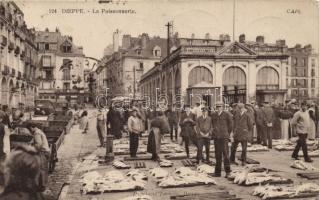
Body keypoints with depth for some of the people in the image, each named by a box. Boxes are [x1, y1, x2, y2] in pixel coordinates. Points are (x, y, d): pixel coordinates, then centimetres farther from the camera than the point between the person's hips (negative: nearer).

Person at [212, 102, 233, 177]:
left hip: (224, 137, -4)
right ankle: (218, 172, 15)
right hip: (216, 137, 4)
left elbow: (230, 126, 5)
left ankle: (228, 172, 3)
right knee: (217, 155, 8)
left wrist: (227, 134, 10)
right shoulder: (214, 115, 11)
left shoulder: (227, 114, -2)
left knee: (225, 154, -5)